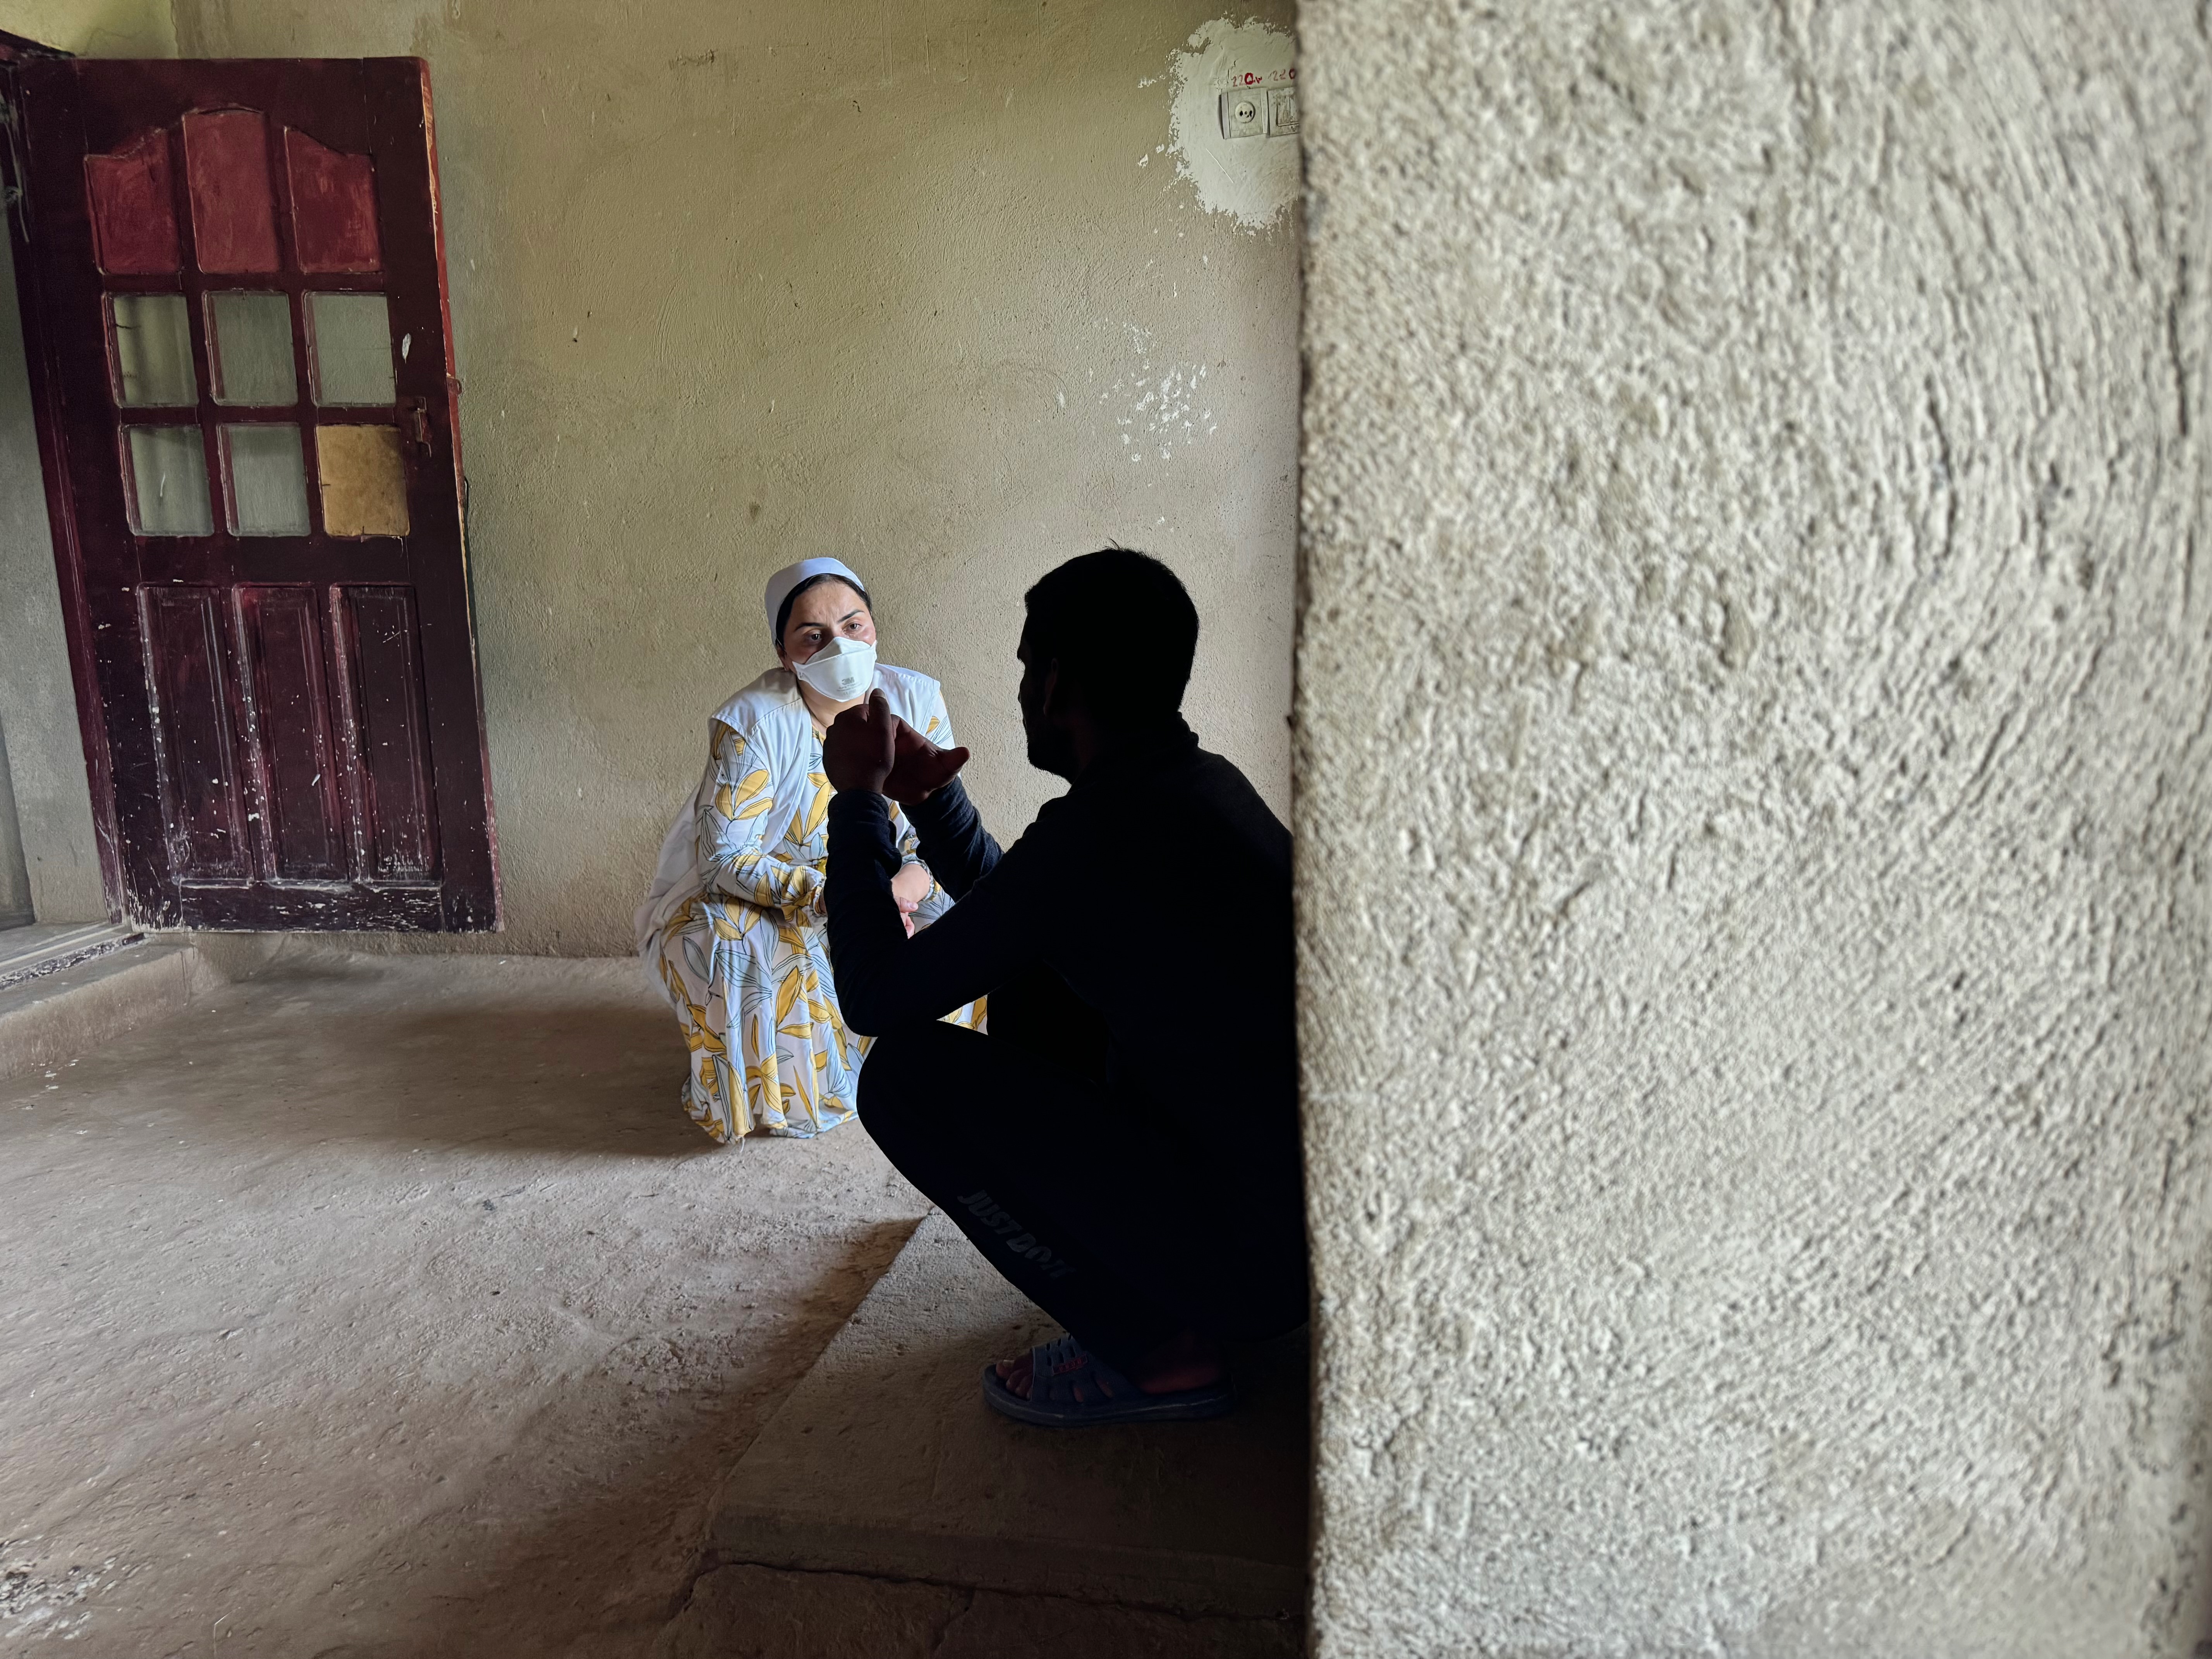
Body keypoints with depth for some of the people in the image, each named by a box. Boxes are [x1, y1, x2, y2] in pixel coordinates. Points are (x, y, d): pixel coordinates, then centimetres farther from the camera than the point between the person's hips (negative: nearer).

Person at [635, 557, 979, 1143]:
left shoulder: (916, 700, -10)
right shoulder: (751, 725, -22)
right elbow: (727, 856, -24)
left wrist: (913, 880, -30)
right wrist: (828, 894, -38)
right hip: (750, 901, -3)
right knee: (719, 939, -36)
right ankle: (772, 1098, -8)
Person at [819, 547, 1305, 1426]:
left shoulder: (1093, 832, -23)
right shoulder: (1208, 784, 6)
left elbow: (875, 996, -11)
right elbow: (1016, 920, 22)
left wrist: (859, 799, 0)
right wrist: (927, 795, 15)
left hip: (1260, 1253, -9)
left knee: (904, 1074, -11)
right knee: (1032, 985, 17)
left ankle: (1156, 1351, 0)